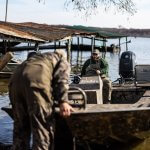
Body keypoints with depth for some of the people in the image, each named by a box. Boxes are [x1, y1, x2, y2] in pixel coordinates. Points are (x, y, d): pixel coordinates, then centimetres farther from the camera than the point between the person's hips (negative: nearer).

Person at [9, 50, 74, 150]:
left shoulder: (36, 57, 43)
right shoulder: (62, 60, 25)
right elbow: (61, 77, 5)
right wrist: (63, 101, -5)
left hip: (16, 79, 6)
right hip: (36, 81, -6)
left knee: (20, 127, 15)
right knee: (43, 128, -2)